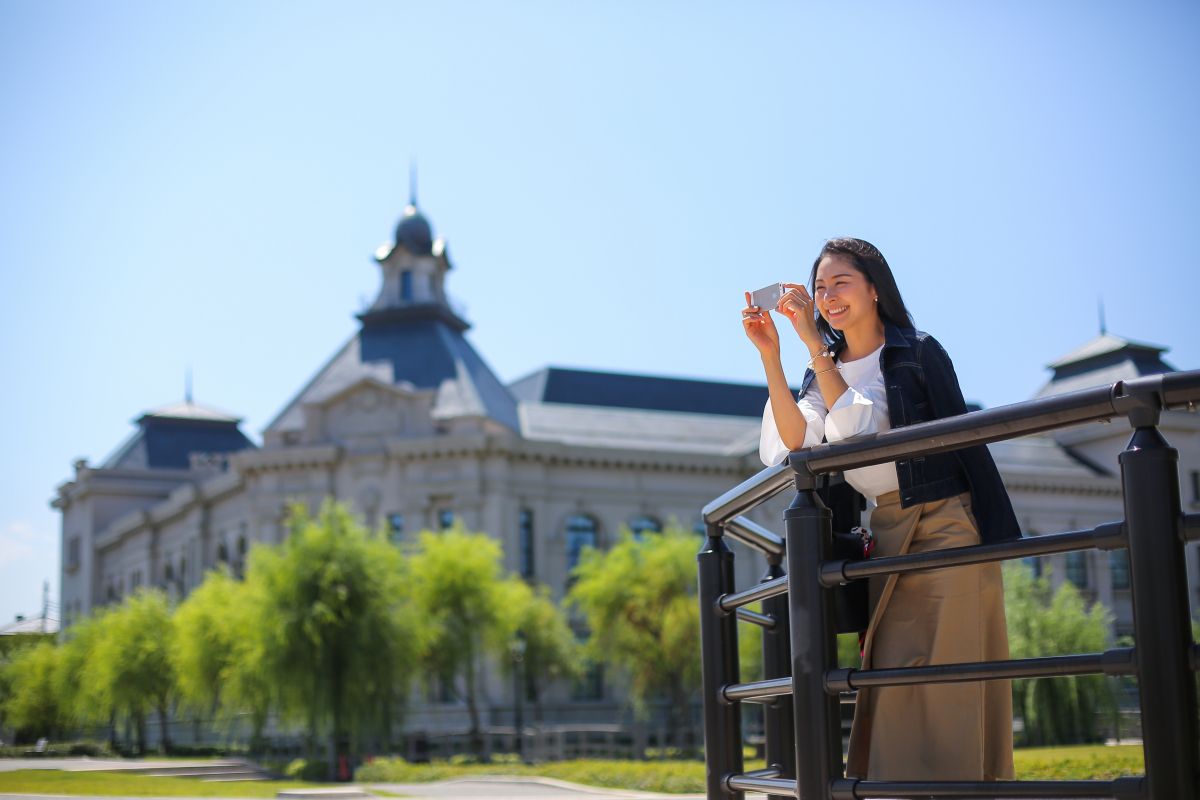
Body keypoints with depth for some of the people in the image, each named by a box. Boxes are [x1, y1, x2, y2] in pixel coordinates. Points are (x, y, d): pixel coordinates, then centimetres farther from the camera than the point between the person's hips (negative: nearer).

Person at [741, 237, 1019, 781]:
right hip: (886, 537, 5)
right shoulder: (827, 370, 12)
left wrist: (813, 343, -21)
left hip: (945, 527, -5)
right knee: (891, 677, 0)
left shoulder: (918, 353, -4)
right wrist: (770, 354, -13)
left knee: (946, 681, -9)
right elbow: (795, 444, -6)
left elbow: (859, 426, -18)